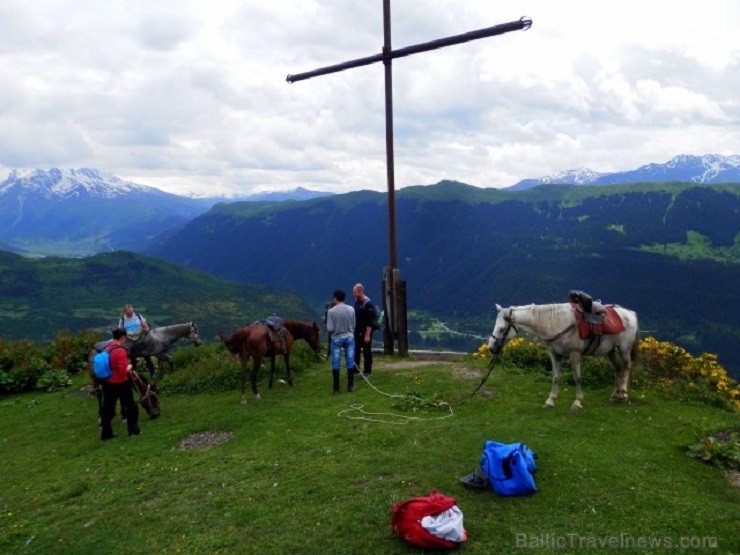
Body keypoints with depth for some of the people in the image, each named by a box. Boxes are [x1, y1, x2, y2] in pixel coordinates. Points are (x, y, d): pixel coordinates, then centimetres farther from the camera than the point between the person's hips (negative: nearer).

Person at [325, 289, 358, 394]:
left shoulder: (331, 311, -12)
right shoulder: (351, 309, -4)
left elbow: (330, 329, -12)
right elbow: (353, 326, 1)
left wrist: (329, 336, 8)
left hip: (336, 339, -2)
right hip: (349, 337, 2)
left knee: (336, 363, 6)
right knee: (350, 362, 10)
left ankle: (336, 388, 10)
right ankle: (350, 386, 15)